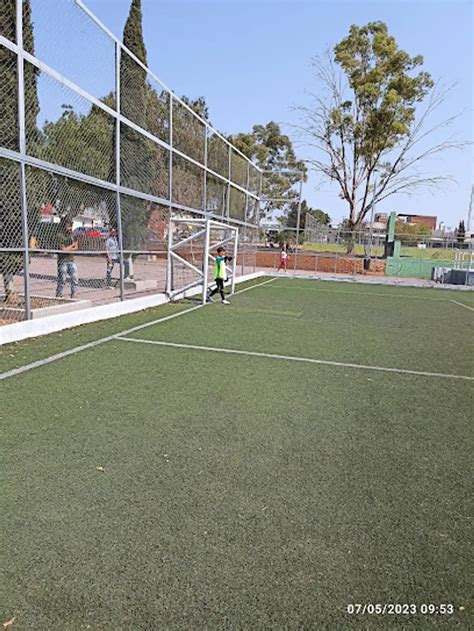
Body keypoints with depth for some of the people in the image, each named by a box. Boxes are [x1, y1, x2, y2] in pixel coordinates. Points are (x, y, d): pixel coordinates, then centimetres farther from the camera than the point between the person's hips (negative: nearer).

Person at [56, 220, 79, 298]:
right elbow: (63, 250, -17)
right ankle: (58, 296, 11)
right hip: (63, 261, -6)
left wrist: (68, 249, -11)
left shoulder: (72, 235, 8)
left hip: (71, 260, 6)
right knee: (62, 280, 0)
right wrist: (72, 245, -4)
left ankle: (73, 296, 10)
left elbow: (76, 247, 5)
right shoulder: (60, 236, -11)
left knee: (75, 279, 2)